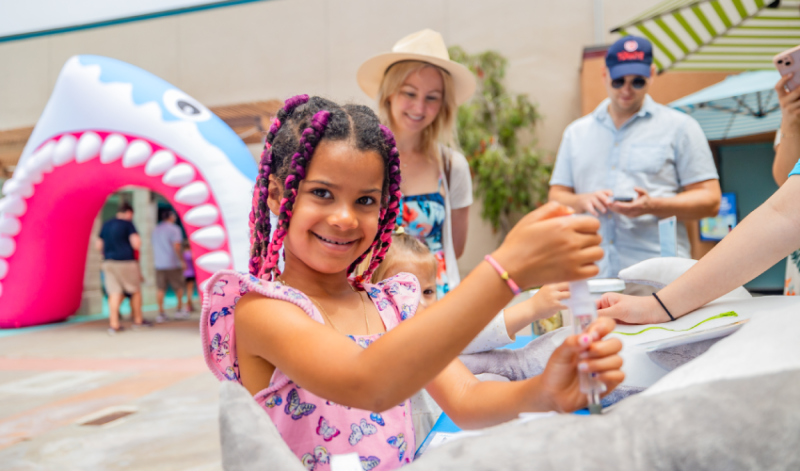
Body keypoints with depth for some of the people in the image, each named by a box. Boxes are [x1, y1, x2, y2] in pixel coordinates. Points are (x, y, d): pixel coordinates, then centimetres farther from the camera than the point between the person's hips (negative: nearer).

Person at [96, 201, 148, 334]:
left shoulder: (106, 225, 13)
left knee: (114, 293, 2)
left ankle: (114, 324, -5)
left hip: (108, 262, 5)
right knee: (136, 290, 10)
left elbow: (98, 245, 15)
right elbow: (136, 243, -15)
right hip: (126, 262, -5)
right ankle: (138, 320, 18)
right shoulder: (128, 224, -6)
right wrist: (137, 238, 7)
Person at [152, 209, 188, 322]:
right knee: (178, 287, 9)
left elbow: (154, 247, 18)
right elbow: (177, 247, -17)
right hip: (173, 263, -5)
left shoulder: (156, 229, 13)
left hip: (159, 263, 5)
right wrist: (182, 261, -13)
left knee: (160, 289, 2)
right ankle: (180, 310, 15)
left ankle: (161, 312, 0)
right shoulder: (174, 229, -8)